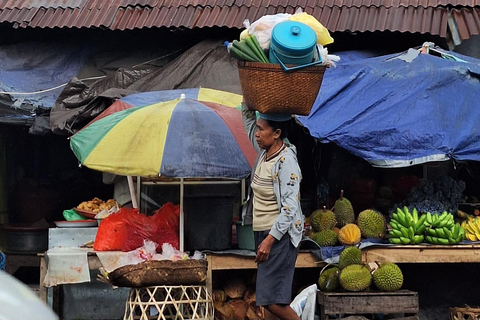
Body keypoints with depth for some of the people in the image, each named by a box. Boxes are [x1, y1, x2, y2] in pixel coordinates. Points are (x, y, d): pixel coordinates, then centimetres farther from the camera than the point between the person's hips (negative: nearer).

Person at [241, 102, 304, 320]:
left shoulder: (286, 161, -18)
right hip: (263, 232, 9)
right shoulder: (264, 152, 6)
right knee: (271, 299, 9)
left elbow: (290, 207, -23)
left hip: (280, 235, -9)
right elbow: (248, 122, 25)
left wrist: (270, 239, -27)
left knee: (271, 300, -12)